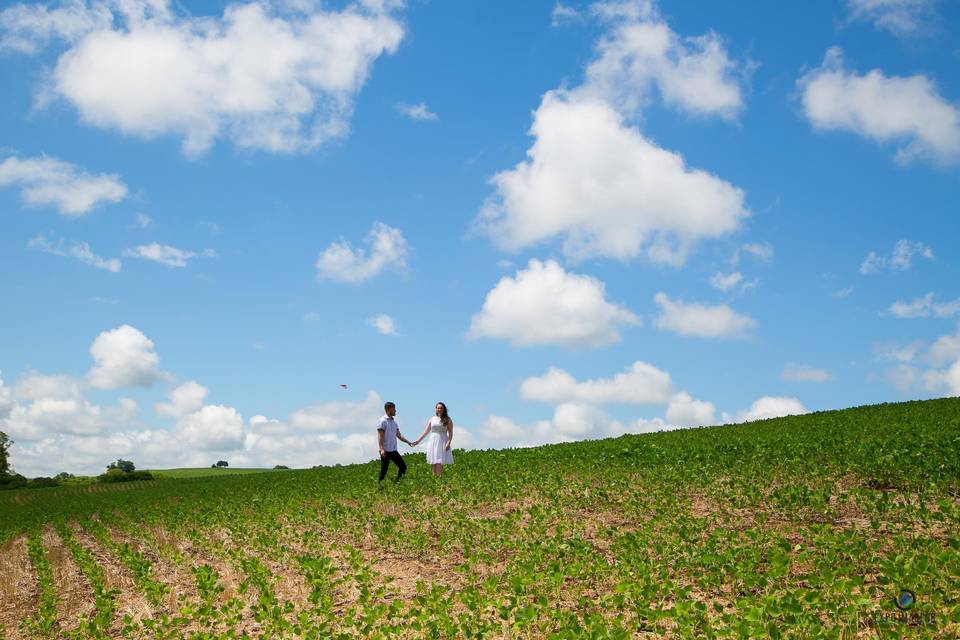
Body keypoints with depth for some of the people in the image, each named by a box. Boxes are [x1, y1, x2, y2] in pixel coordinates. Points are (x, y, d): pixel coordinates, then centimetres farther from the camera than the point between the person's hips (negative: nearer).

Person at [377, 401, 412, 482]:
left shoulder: (394, 422, 15)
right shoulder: (382, 421, -9)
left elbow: (399, 435, 18)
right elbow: (380, 436, -14)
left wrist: (408, 442, 9)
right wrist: (381, 449, -24)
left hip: (393, 450, 8)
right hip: (385, 451, -8)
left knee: (403, 466, 5)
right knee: (384, 470, -4)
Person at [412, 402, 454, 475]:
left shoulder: (447, 420, 4)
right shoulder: (432, 419, 12)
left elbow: (450, 433, -1)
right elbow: (426, 431, 13)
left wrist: (448, 443, -15)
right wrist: (418, 440, 7)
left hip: (442, 442, -3)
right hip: (432, 442, 3)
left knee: (439, 463, -14)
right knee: (433, 463, -1)